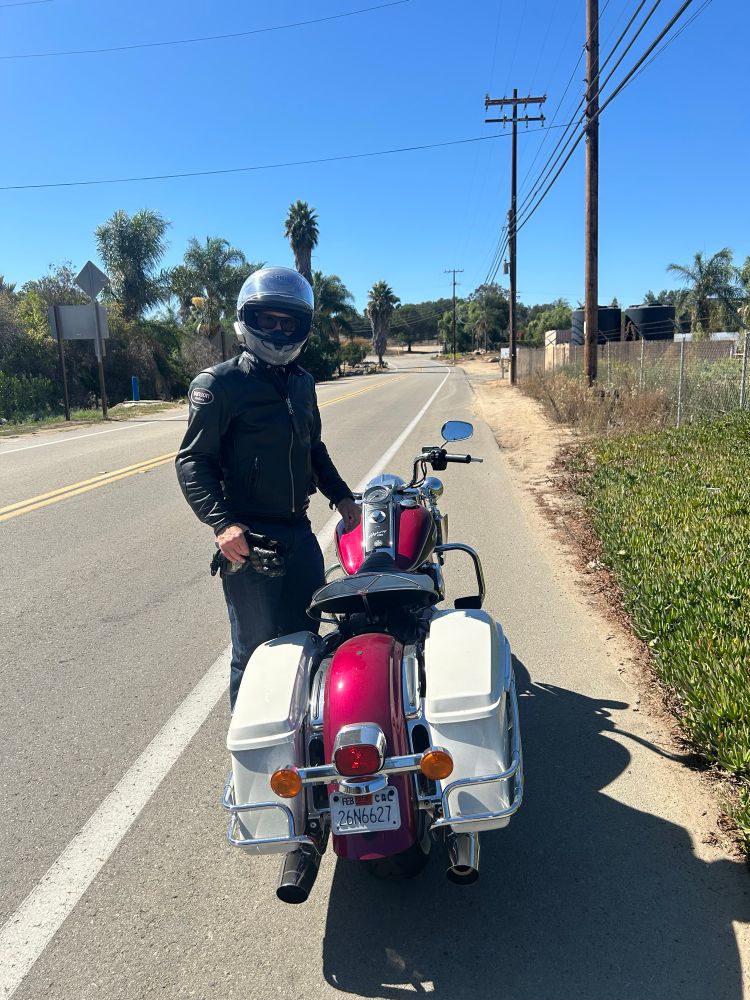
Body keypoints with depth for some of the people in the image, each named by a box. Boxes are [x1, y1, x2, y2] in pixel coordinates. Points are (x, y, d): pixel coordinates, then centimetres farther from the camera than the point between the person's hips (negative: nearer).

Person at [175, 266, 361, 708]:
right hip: (249, 539, -7)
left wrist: (341, 496, 15)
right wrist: (222, 522, -26)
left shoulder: (302, 382, 14)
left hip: (299, 531, 7)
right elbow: (193, 460, -13)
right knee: (257, 650, 2)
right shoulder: (219, 384, -9)